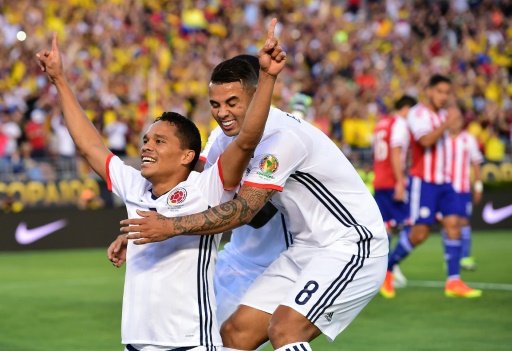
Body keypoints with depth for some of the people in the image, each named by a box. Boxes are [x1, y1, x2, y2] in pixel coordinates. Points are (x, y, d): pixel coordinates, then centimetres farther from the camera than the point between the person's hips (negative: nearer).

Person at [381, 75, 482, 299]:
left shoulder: (442, 115, 16)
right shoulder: (417, 114, -9)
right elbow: (426, 140, -25)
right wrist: (445, 125, -34)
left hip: (443, 181, 7)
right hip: (423, 181, -7)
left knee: (453, 224, -6)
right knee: (420, 233, -8)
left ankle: (454, 282, -6)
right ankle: (386, 269, 10)